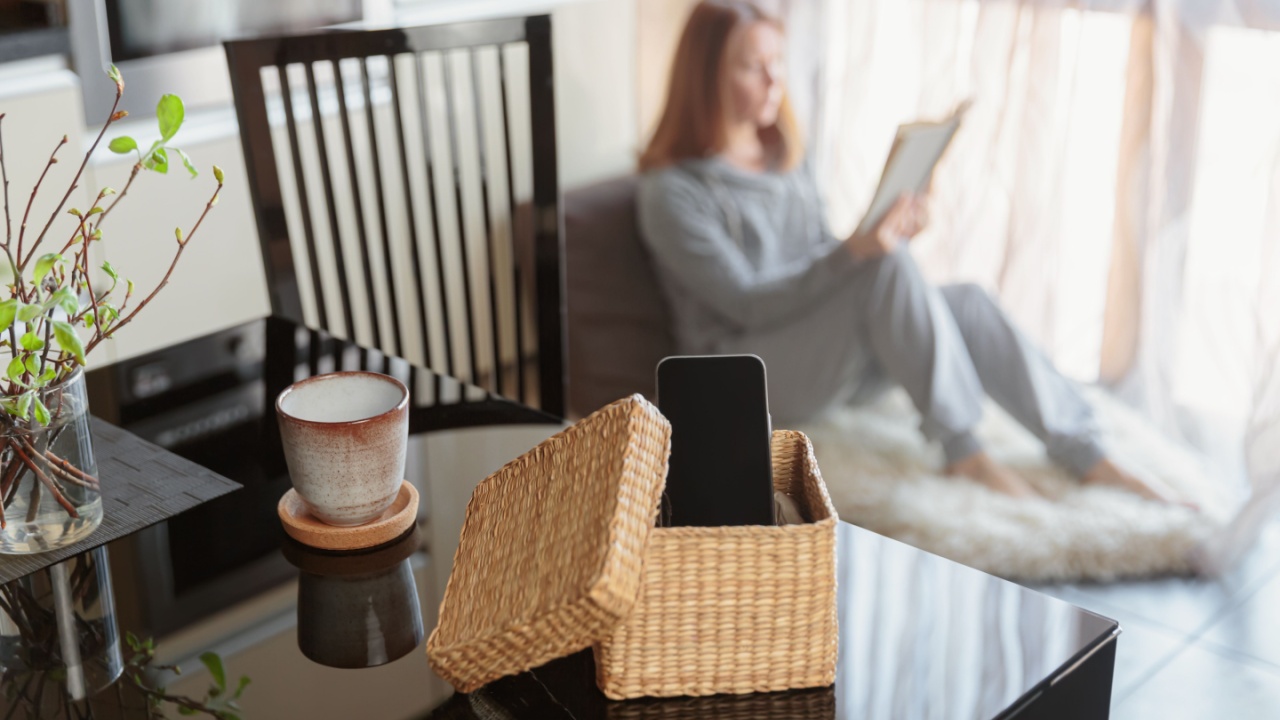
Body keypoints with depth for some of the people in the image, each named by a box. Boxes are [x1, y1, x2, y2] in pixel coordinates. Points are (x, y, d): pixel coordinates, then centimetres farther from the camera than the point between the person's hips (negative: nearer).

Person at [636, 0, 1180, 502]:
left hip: (829, 359, 7)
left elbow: (824, 267, 13)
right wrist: (852, 253, -30)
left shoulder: (787, 159, 13)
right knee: (890, 267, -28)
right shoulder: (671, 191, -11)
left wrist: (889, 232, -7)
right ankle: (962, 452, -23)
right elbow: (747, 303, -18)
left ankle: (1086, 457, -16)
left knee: (966, 302, -18)